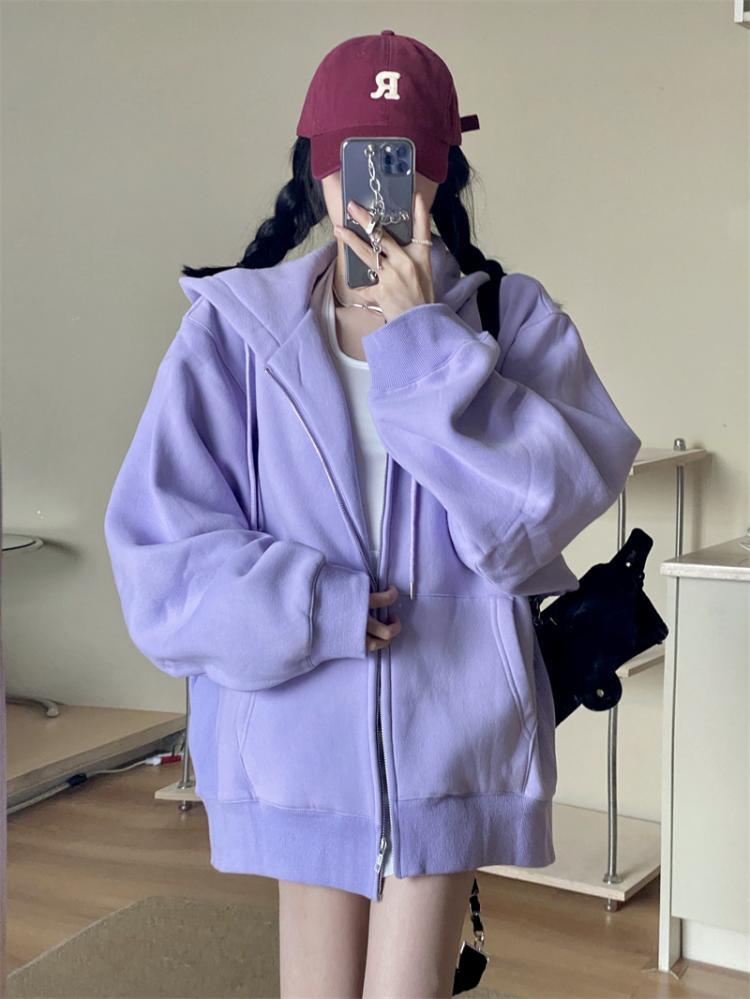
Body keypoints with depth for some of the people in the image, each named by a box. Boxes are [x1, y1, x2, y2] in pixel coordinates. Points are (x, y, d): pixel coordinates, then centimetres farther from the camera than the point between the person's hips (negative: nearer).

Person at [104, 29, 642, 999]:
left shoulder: (514, 318, -1)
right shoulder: (232, 324, -3)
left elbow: (544, 507, -16)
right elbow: (159, 546, -6)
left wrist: (423, 338, -16)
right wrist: (321, 612, -16)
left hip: (452, 727, 0)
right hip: (298, 727, 1)